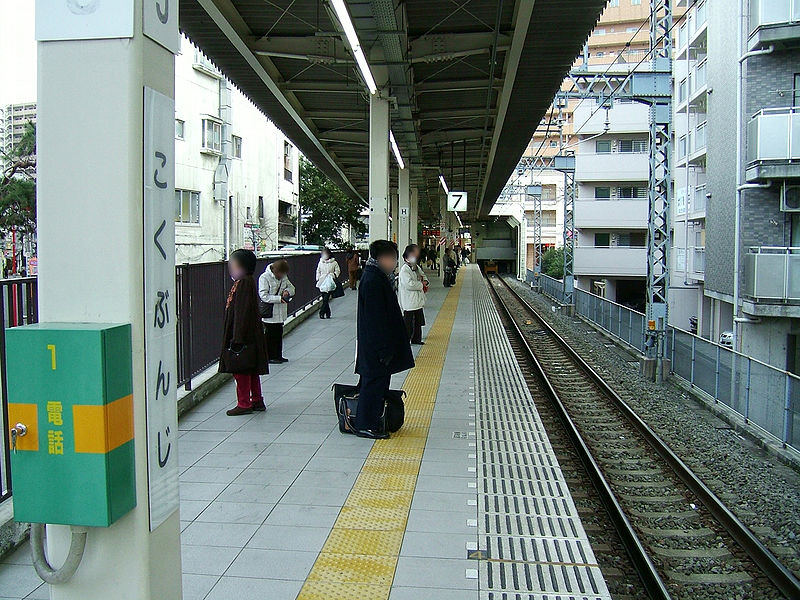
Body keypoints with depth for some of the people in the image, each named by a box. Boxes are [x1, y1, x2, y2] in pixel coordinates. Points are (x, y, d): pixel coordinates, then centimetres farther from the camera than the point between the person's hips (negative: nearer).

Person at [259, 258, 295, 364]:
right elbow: (264, 296, -19)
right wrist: (280, 298, -24)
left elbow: (291, 287, 17)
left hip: (280, 313, 7)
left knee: (279, 334, 13)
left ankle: (278, 355, 22)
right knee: (270, 335, 0)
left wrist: (287, 291, -8)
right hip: (269, 313, -7)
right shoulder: (264, 277, -14)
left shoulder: (284, 277, 8)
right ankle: (269, 357, 9)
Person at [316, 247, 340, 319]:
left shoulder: (334, 262, -1)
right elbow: (318, 271, 19)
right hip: (322, 283, 3)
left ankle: (322, 313, -9)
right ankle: (328, 313, 16)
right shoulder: (320, 263, 9)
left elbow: (338, 271, 6)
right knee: (324, 299, 6)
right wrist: (317, 280, 13)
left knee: (326, 299, -12)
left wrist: (334, 275, -12)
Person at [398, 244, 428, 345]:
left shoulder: (417, 267, 11)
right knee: (408, 322, -1)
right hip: (409, 302, -9)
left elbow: (423, 276, 28)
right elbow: (409, 284, -26)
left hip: (418, 300, 9)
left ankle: (416, 339, 27)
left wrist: (425, 282, 5)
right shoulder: (404, 269, -17)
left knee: (418, 321, 16)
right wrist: (421, 285, -14)